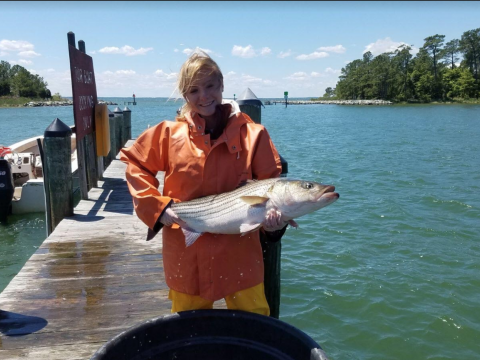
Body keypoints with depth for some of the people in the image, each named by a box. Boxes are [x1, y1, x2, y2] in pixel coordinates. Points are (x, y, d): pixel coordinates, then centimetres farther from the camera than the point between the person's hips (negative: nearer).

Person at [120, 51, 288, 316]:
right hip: (186, 256, 1)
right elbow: (134, 162, 6)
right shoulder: (170, 133, -3)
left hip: (239, 254, -1)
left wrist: (273, 218, -23)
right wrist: (157, 206, -6)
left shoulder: (252, 134, -6)